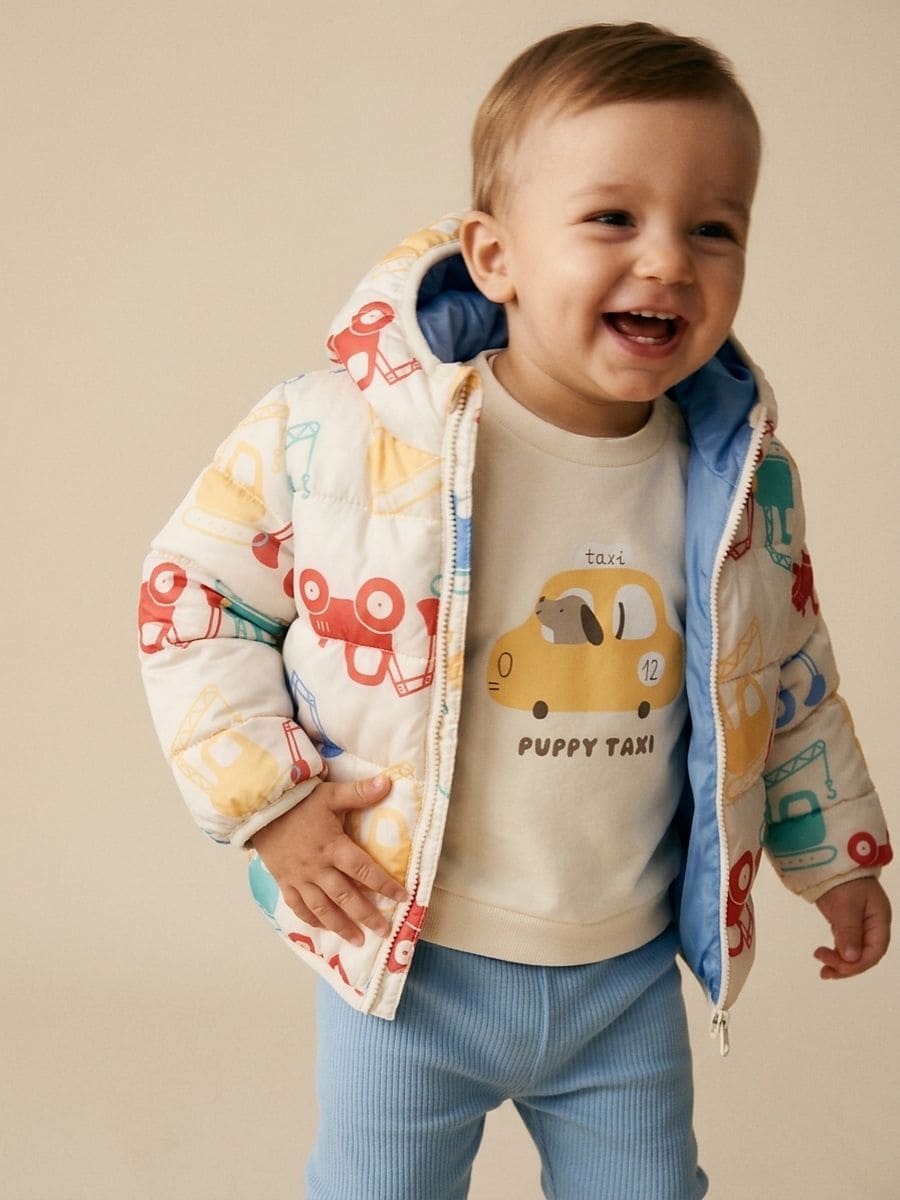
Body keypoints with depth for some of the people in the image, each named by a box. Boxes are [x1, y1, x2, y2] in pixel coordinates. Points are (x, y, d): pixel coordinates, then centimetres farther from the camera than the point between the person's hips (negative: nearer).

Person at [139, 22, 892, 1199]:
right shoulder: (339, 435, -20)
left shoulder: (745, 479, -7)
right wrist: (265, 795, -13)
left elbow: (791, 680, 9)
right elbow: (192, 592, -7)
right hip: (409, 966, -2)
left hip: (630, 977, 3)